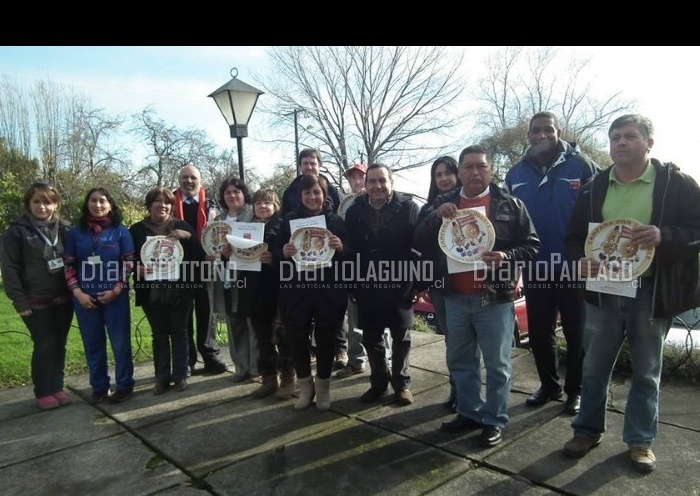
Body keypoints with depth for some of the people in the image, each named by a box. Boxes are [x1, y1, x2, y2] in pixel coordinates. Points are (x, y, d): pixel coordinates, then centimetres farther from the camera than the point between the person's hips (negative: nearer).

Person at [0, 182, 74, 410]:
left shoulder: (65, 229, 5)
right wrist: (19, 300, -11)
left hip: (63, 300, 3)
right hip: (35, 302, -3)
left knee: (59, 346, 10)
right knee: (44, 347, 0)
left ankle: (57, 387, 23)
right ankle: (43, 393, 16)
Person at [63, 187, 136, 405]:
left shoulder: (120, 231, 1)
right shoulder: (76, 232, 7)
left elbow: (129, 263, -2)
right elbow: (68, 265, 6)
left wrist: (116, 290, -11)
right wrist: (77, 292, -6)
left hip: (115, 296, -2)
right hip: (85, 297, 2)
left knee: (120, 342, 3)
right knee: (93, 344, 9)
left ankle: (124, 385, 15)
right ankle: (99, 387, 21)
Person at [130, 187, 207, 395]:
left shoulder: (182, 227, 4)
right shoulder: (137, 229, 6)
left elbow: (200, 256, -2)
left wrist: (188, 237, -16)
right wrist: (137, 268, -13)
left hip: (180, 290, 0)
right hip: (152, 292, 1)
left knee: (179, 333, 8)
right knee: (159, 335, 8)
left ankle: (180, 375, 17)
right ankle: (162, 378, 17)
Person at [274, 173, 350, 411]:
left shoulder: (336, 220, 3)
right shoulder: (289, 220, 5)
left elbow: (350, 254, 3)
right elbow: (276, 253, 5)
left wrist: (341, 247, -18)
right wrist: (284, 252, -16)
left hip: (328, 291, 0)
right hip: (296, 291, 1)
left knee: (325, 339, 9)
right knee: (297, 339, 4)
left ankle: (323, 386, 29)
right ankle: (305, 385, 28)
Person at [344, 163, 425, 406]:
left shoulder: (408, 207, -7)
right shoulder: (355, 211, 2)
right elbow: (349, 249, 3)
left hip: (399, 285, -2)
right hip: (367, 287, 3)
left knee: (401, 338, 12)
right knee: (371, 338, 13)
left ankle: (402, 383, 29)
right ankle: (378, 381, 31)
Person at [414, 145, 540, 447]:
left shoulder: (510, 205, -1)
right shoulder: (443, 204, 8)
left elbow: (532, 245, -1)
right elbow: (421, 244, 2)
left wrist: (506, 258, -20)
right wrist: (435, 217, -14)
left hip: (494, 298, -3)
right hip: (455, 298, 4)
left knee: (496, 365, 7)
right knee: (460, 362, 15)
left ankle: (494, 421, 22)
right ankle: (469, 413, 32)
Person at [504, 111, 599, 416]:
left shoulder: (580, 165, -5)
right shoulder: (516, 174, 7)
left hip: (574, 267, -3)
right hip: (535, 269, 4)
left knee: (576, 333, 10)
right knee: (539, 333, 13)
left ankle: (575, 390, 27)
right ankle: (549, 385, 32)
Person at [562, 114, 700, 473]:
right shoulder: (594, 188, 6)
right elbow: (575, 236, 10)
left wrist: (664, 236, -24)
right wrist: (580, 260, -11)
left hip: (651, 292, -2)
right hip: (603, 289, 3)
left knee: (646, 372, 13)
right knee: (594, 367, 12)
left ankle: (641, 440, 29)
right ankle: (588, 430, 29)